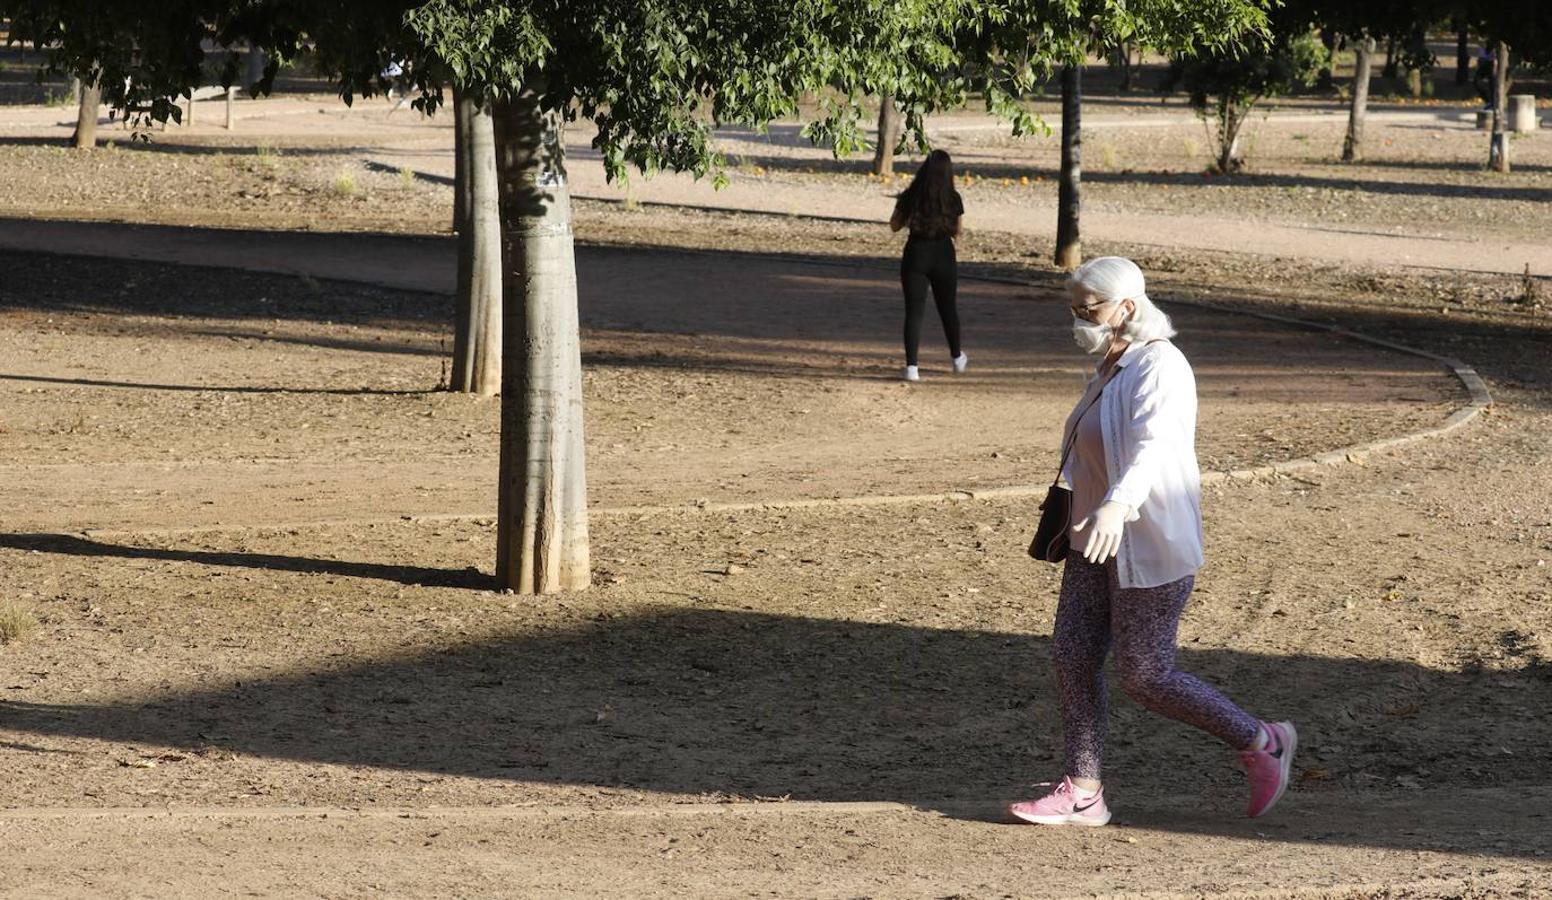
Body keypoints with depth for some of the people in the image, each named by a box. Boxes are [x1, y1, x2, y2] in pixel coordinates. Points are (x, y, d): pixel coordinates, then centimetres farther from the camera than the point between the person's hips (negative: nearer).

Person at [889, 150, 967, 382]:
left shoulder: (910, 197, -8)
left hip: (916, 254, -1)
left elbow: (895, 226, 2)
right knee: (947, 308, 19)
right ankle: (957, 358, 35)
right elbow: (956, 232, 3)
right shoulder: (953, 199, -6)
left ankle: (911, 367, -8)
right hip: (943, 256, 1)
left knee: (914, 311, 1)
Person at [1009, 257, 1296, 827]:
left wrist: (1116, 505, -54)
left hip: (1151, 548, -9)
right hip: (1100, 542, 9)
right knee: (1072, 656, 3)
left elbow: (1151, 446, -37)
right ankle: (1082, 794, 8)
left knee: (1145, 678, -4)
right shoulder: (1113, 365, 10)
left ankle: (1260, 744, 14)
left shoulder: (1158, 368, -20)